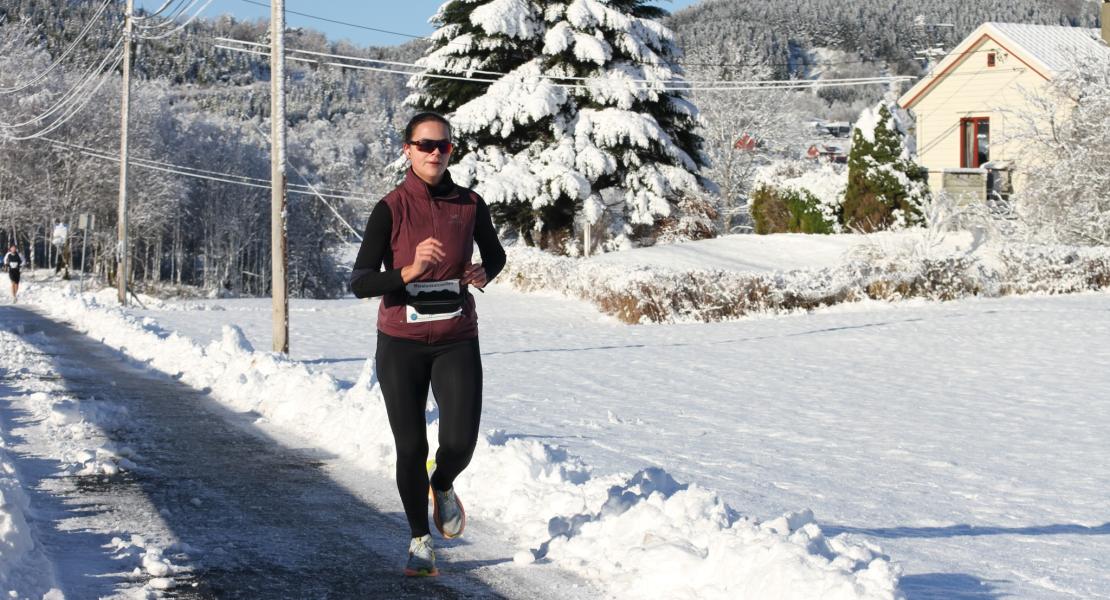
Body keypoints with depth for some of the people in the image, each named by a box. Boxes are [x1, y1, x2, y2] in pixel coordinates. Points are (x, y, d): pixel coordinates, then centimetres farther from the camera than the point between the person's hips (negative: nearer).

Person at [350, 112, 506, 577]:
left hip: (456, 342, 1)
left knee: (460, 442, -12)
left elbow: (495, 256, 18)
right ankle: (420, 540, 23)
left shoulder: (470, 205, 0)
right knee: (410, 448, 1)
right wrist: (411, 271, -29)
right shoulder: (390, 209, -8)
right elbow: (360, 282, -14)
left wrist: (483, 274, -5)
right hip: (401, 345, -1)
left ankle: (443, 487, 25)